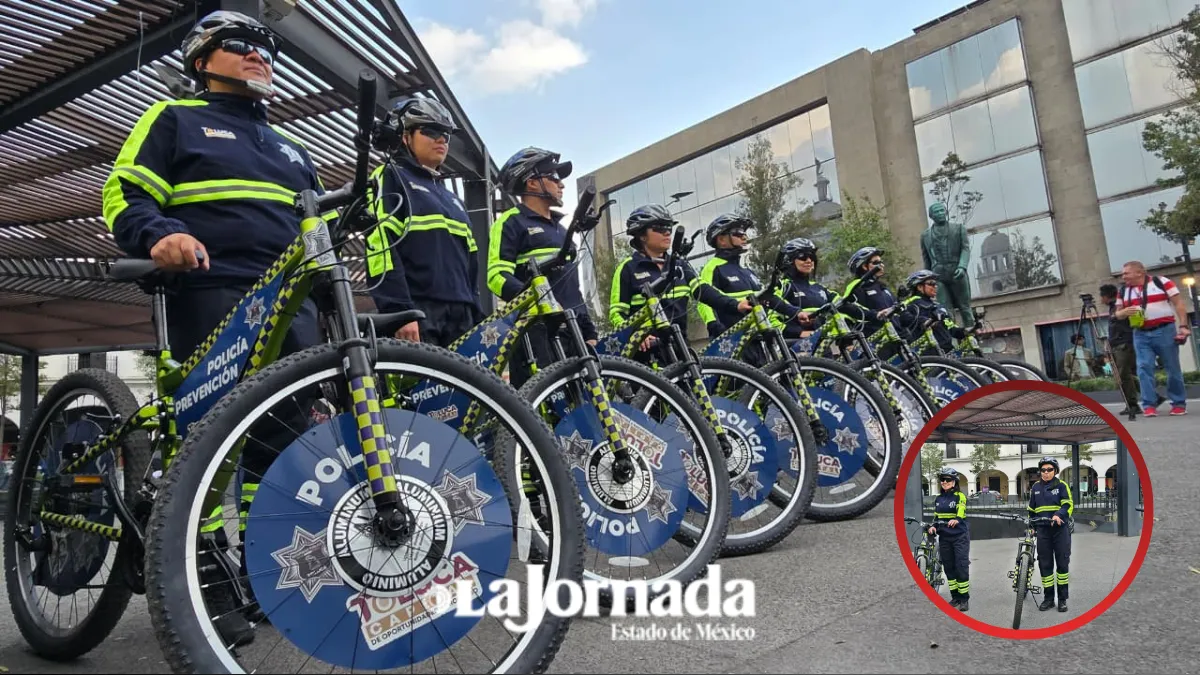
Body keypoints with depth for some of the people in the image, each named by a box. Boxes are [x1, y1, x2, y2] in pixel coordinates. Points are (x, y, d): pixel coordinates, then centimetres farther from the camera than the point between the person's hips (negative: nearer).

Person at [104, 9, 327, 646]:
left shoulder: (290, 150, 30)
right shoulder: (174, 119, 15)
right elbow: (123, 196, 4)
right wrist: (160, 235, -18)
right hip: (212, 293, -5)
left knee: (285, 434, -1)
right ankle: (206, 581, -3)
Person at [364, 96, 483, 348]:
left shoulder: (451, 198, 29)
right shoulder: (390, 178, 7)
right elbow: (381, 247, -8)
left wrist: (478, 319, 16)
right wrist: (400, 311, -18)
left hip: (459, 316, 7)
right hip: (416, 314, -7)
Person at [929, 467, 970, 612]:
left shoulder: (960, 496, -5)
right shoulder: (938, 499, 11)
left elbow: (961, 512, -21)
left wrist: (956, 520, -42)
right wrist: (933, 527, -4)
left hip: (960, 536, -5)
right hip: (944, 537, 5)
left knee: (961, 567, -7)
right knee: (948, 567, 7)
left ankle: (964, 598, 1)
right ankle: (955, 597, 16)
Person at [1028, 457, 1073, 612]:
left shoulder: (1061, 485, -1)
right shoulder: (1036, 487, 10)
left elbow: (1068, 505, -11)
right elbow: (1032, 510, 19)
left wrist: (1058, 515, -28)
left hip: (1060, 529, -3)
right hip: (1043, 530, 3)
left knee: (1062, 563, 3)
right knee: (1045, 564, 4)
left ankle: (1063, 599, 12)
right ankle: (1048, 598, 13)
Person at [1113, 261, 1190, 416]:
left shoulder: (1161, 282, -3)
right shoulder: (1123, 290, 10)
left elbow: (1179, 303, -4)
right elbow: (1118, 313, 15)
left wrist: (1183, 326, -12)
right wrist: (1124, 312, -9)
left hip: (1164, 331, -3)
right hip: (1141, 335, 4)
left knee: (1173, 368, 4)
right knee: (1144, 368, -6)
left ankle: (1179, 403, 15)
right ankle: (1149, 405, -5)